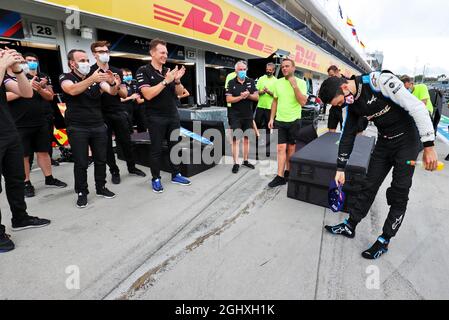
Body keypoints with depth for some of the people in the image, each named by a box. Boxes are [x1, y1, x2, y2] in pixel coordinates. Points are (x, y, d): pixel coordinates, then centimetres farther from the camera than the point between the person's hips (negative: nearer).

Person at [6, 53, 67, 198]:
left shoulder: (41, 77, 8)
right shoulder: (12, 78, -3)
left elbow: (50, 96, 4)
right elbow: (7, 96, -17)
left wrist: (40, 89, -16)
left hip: (41, 123, 4)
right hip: (20, 125, -3)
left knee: (43, 152, 11)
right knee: (23, 155, 5)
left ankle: (49, 179, 23)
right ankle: (26, 184, 16)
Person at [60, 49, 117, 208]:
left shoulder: (96, 78, 8)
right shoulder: (65, 78, -1)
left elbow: (112, 92, -6)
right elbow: (72, 90, -24)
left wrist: (112, 82, -29)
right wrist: (92, 79, -37)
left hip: (99, 126, 3)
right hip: (77, 128, -3)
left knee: (101, 159, 9)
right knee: (81, 163, 2)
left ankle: (101, 187, 24)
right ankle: (82, 193, 16)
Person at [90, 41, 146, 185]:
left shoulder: (117, 71, 10)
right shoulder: (91, 72, -3)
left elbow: (124, 94, 8)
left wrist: (118, 87, -12)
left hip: (119, 112, 3)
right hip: (102, 114, -3)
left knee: (126, 142, 9)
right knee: (107, 145, 5)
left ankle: (132, 167, 25)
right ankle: (114, 172, 19)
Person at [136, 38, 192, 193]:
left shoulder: (169, 70, 9)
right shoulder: (143, 71, -7)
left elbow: (179, 92, 9)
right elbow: (148, 94, -19)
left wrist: (177, 80, -11)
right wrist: (166, 81, -21)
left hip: (173, 115, 5)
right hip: (155, 117, -5)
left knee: (175, 146, 10)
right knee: (157, 149, 2)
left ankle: (176, 175, 24)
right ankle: (156, 179, 15)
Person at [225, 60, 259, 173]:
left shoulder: (251, 82, 8)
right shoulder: (231, 83, -1)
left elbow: (256, 97, 3)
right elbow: (228, 99, -9)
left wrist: (248, 95, -16)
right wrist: (241, 97, -20)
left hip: (248, 115, 4)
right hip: (235, 116, -4)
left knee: (247, 138, 10)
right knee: (236, 139, -5)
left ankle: (246, 161, 22)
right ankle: (236, 163, 0)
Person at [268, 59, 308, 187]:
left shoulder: (301, 82, -4)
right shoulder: (278, 82, 6)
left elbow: (303, 102, -14)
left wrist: (295, 86, -19)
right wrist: (271, 118, 6)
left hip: (294, 121, -2)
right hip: (279, 120, 2)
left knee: (291, 148, 8)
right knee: (281, 148, -2)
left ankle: (287, 172, 24)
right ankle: (280, 177, 0)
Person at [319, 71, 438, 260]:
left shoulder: (380, 81, -26)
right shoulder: (352, 103, -4)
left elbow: (417, 107, -24)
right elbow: (348, 136, 4)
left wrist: (429, 146, -23)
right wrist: (340, 168, 7)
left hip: (407, 140, -6)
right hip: (384, 142, 6)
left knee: (399, 193, -1)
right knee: (369, 186, 9)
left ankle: (384, 241, 12)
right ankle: (350, 226, 22)